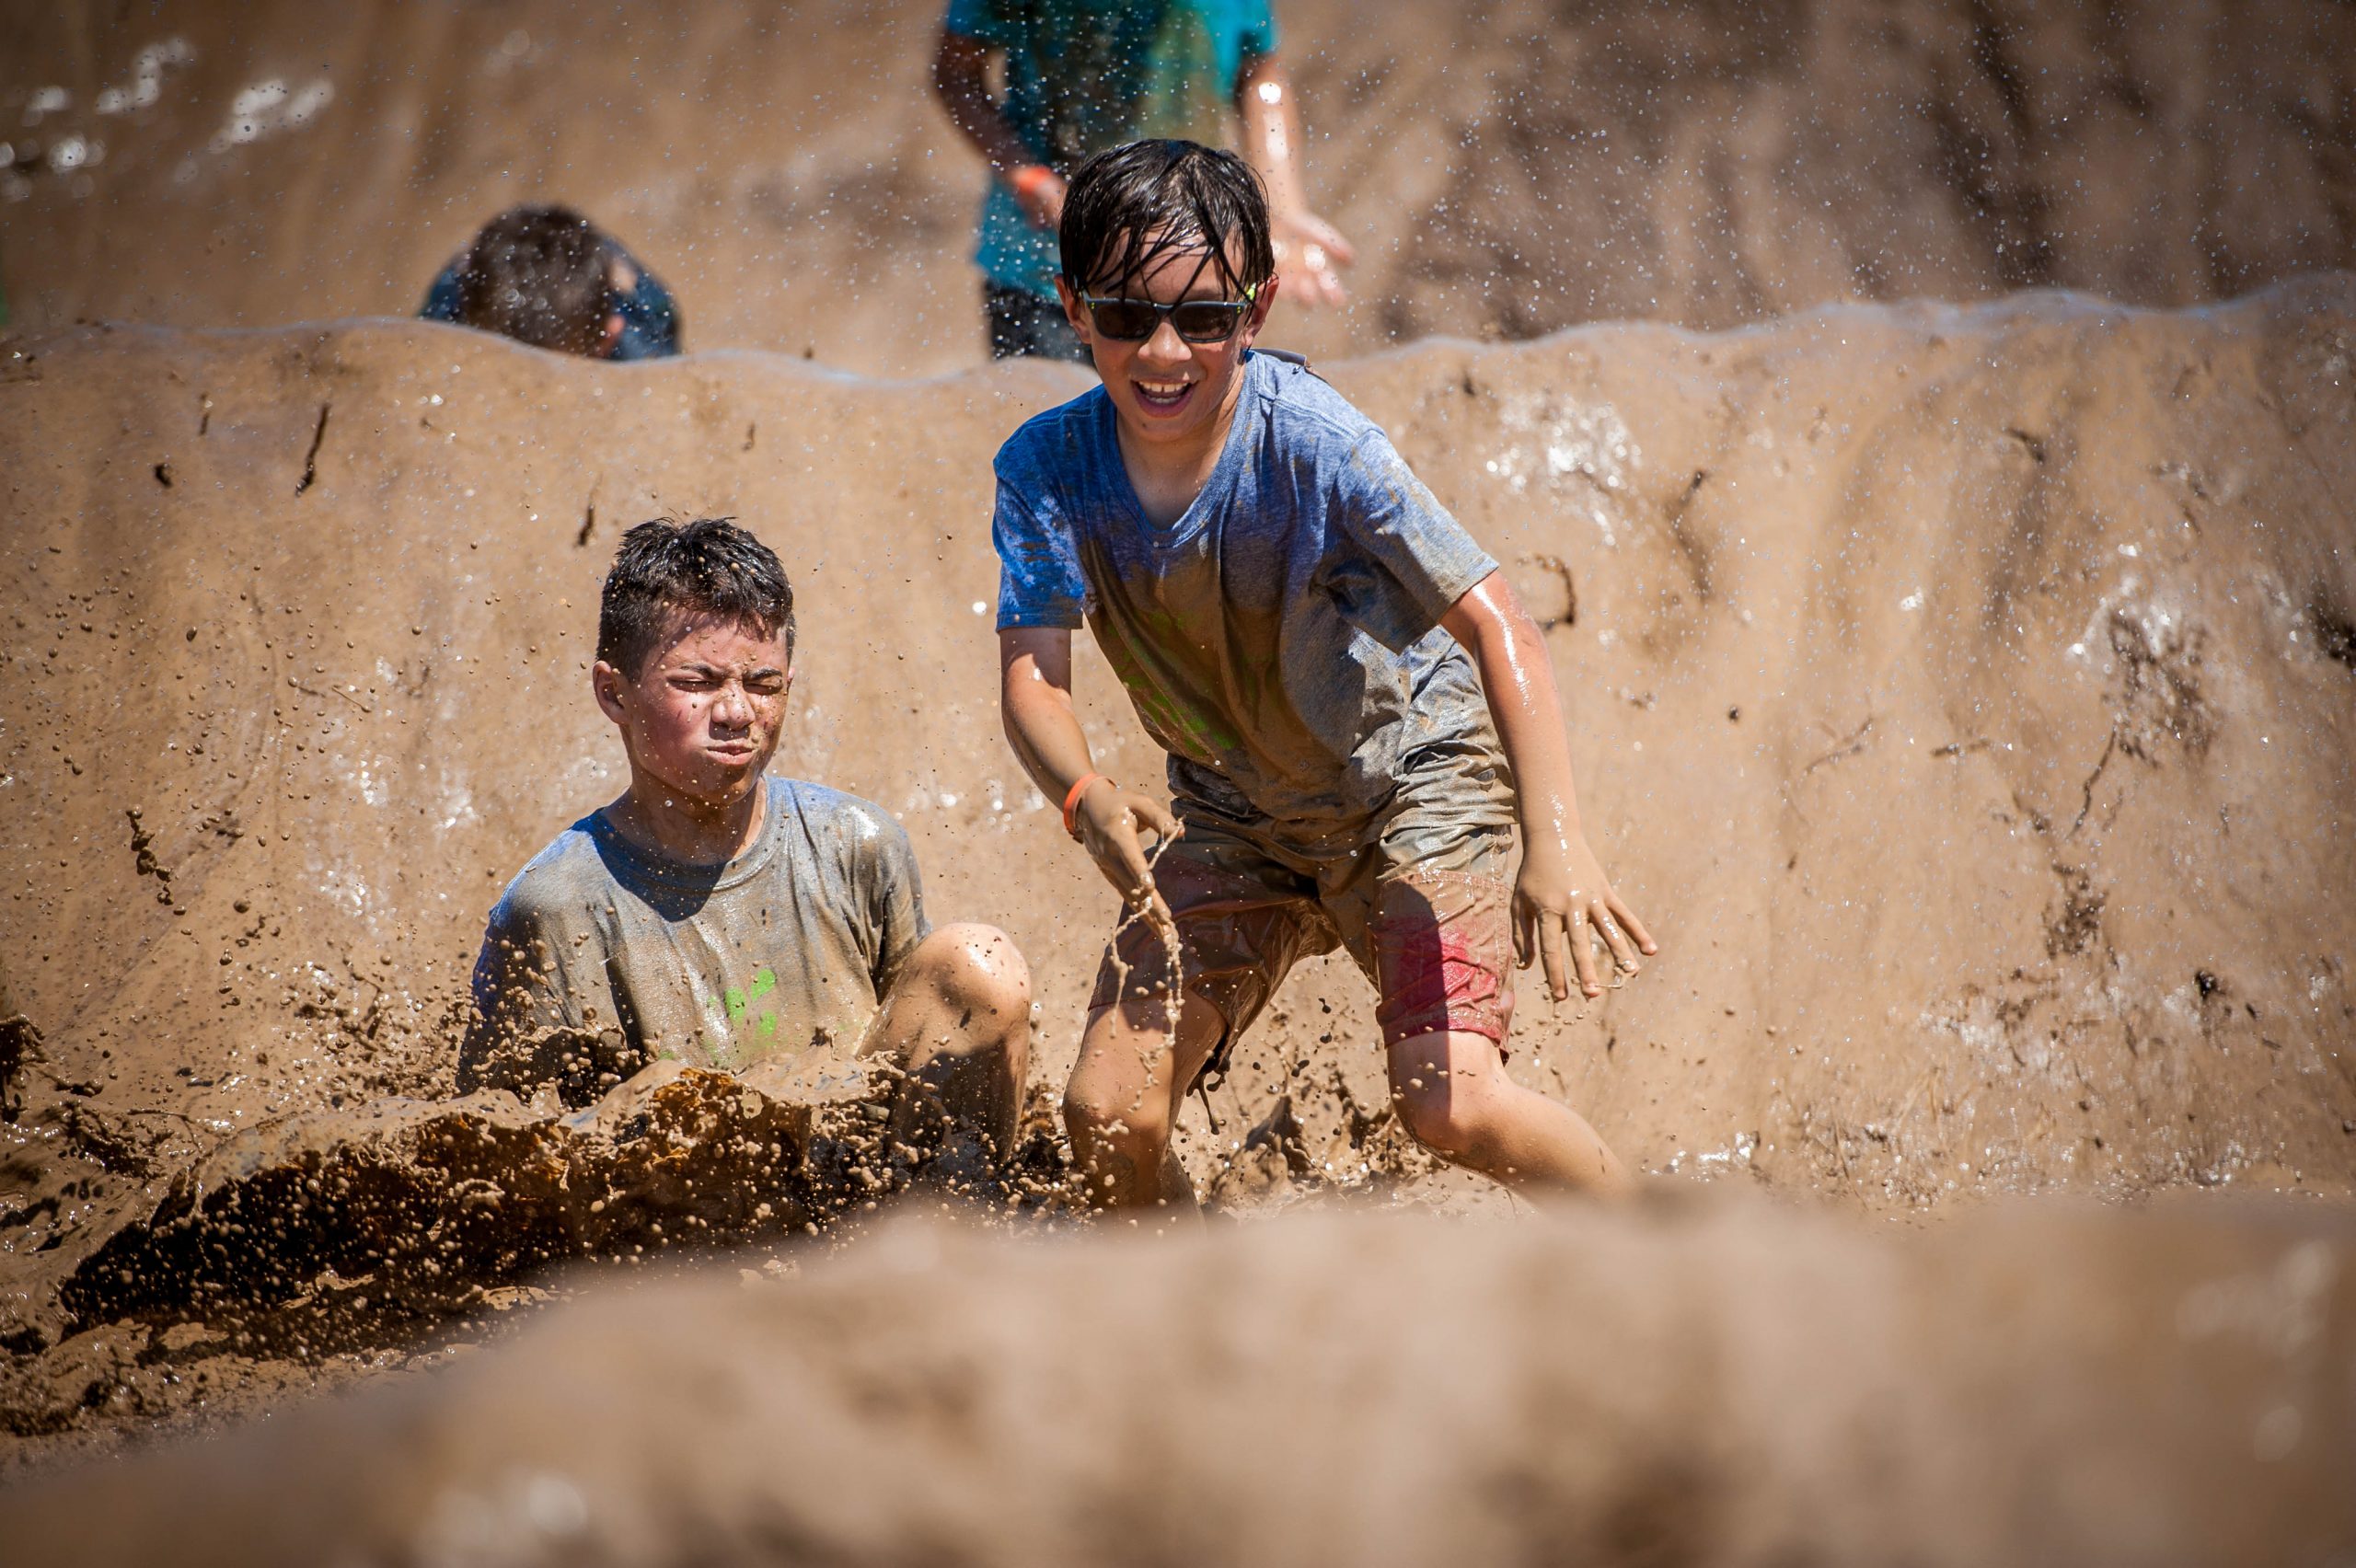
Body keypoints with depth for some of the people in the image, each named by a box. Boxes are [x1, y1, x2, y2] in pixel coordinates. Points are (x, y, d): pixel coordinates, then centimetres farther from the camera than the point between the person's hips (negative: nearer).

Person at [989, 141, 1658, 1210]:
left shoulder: (1316, 446, -28)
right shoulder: (1047, 470, -16)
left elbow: (1498, 630, -31)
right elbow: (1031, 675, -22)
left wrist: (1554, 842, -45)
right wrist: (1084, 795, -46)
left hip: (1410, 777, -4)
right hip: (1232, 813, 4)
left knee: (1450, 1104, -23)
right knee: (1108, 1117, -10)